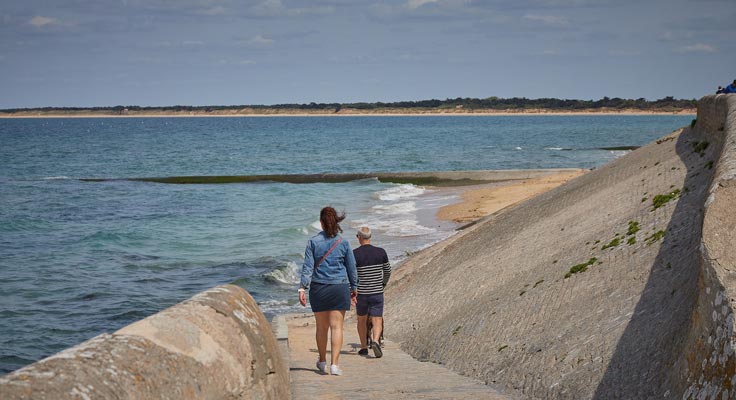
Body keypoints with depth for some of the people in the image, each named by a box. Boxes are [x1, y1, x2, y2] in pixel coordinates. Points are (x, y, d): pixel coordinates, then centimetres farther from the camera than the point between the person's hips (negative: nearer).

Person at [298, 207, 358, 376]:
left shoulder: (313, 242, -3)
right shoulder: (343, 243, -1)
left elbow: (308, 266, -7)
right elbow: (351, 267, 6)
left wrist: (302, 288, -6)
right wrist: (354, 288, 17)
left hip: (318, 288, 1)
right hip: (339, 287, -1)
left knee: (321, 327, 14)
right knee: (336, 326, 0)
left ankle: (322, 361, 28)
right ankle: (334, 364, -8)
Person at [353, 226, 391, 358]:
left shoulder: (354, 254, -9)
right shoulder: (381, 252, -1)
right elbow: (388, 272, 9)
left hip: (361, 293, 0)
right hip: (377, 293, 0)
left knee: (361, 320, 18)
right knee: (377, 321, 0)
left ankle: (364, 347, 25)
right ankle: (375, 341, -27)